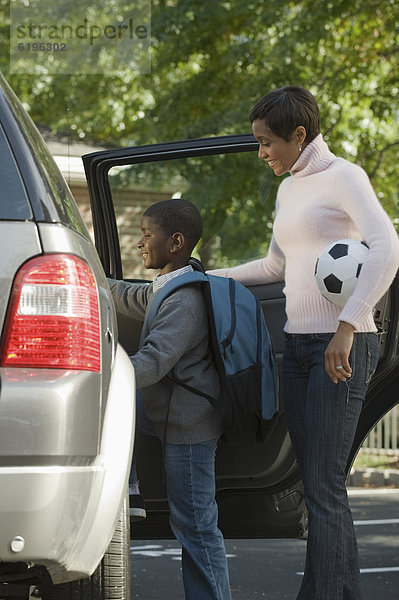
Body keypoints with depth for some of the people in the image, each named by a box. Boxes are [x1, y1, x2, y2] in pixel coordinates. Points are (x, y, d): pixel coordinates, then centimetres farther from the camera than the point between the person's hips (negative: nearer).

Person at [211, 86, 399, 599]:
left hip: (343, 346, -8)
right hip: (298, 344, 8)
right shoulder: (288, 190, 19)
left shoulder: (343, 178, -6)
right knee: (317, 485, 5)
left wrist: (346, 326, -25)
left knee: (323, 487, -11)